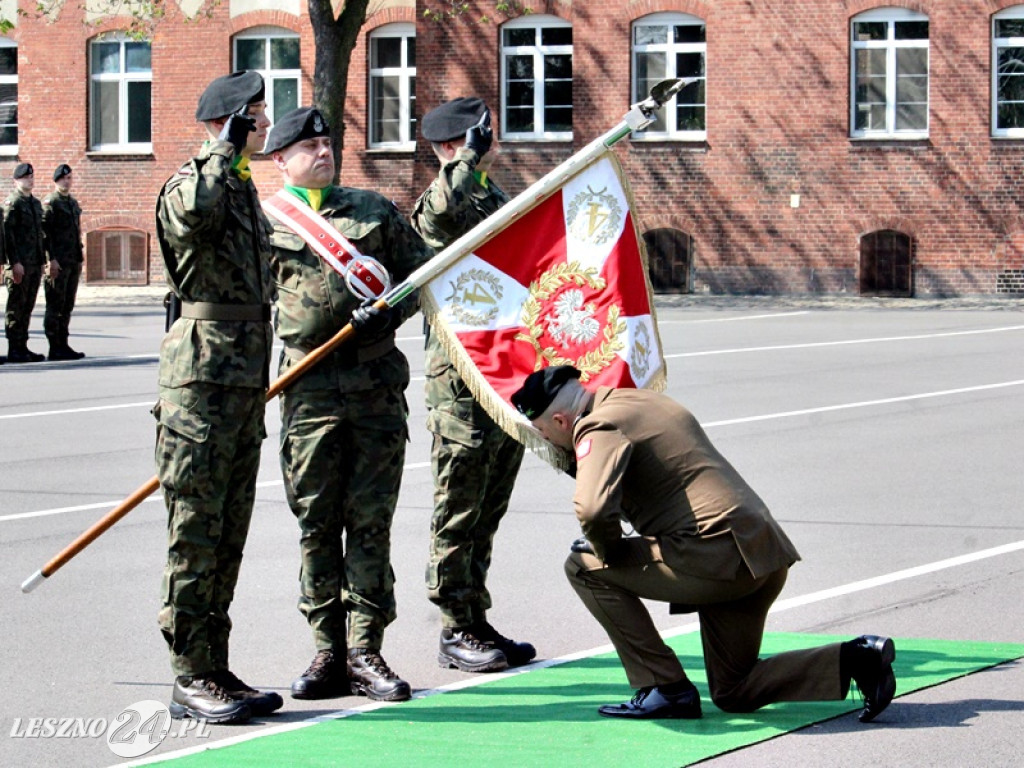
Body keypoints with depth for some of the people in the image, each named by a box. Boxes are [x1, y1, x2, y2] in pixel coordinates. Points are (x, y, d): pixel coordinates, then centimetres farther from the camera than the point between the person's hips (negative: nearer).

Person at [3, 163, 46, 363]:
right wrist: (15, 262, -19)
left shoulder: (36, 203, 17)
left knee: (28, 307, 10)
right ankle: (14, 350, -4)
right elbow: (7, 233, -14)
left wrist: (43, 260, 17)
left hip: (35, 264, 8)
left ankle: (22, 347, 14)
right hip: (19, 265, -8)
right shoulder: (12, 203, -8)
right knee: (16, 306, -5)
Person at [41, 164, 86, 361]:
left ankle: (63, 345, 14)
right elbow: (44, 232, -13)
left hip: (73, 263, 8)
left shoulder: (73, 203, 18)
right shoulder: (50, 203, -7)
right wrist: (51, 259, -18)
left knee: (67, 306, 10)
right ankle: (55, 348, -4)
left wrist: (80, 258, 18)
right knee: (55, 306, -5)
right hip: (58, 263, -8)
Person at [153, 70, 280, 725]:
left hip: (247, 379, 9)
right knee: (196, 532, -5)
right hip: (203, 378, -9)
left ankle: (214, 670, 16)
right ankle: (193, 678, -2)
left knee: (230, 534, 11)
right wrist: (226, 150, -21)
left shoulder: (247, 190, 20)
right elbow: (193, 213, -36)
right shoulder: (194, 182, -9)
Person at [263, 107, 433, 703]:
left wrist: (389, 311, -4)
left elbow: (421, 270, 14)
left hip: (378, 383, 1)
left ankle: (366, 653, 4)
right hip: (310, 388, -1)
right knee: (317, 523, 1)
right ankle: (329, 654, 7)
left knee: (371, 521, 0)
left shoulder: (374, 210, 13)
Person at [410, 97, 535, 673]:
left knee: (489, 509, 12)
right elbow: (441, 212, -35)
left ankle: (477, 622, 19)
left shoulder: (496, 196, 19)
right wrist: (471, 157, -24)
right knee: (459, 512, -3)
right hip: (463, 376, -8)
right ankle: (458, 631, 2)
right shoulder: (441, 200, -7)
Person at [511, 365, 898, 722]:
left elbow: (593, 508, -26)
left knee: (584, 567, 0)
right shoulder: (642, 400, 22)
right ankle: (853, 660, 4)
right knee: (735, 694, 19)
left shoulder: (599, 427, -9)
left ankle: (665, 689, -1)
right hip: (763, 559, 10)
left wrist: (609, 552, -6)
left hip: (718, 554, -10)